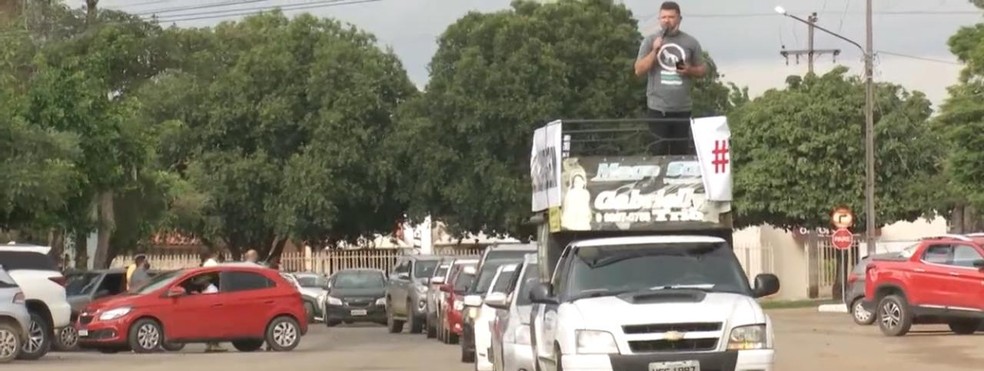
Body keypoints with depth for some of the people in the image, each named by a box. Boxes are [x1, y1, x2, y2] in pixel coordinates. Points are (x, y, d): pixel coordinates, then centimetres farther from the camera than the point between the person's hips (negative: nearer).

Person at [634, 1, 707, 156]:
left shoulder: (690, 42, 6)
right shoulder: (650, 41, 3)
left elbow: (702, 69, 13)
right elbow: (639, 71, -2)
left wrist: (690, 70, -8)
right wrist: (654, 51, -13)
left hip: (683, 107, 1)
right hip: (658, 107, -1)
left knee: (681, 152, 4)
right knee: (659, 152, -2)